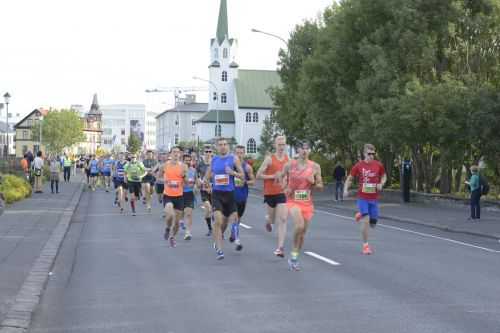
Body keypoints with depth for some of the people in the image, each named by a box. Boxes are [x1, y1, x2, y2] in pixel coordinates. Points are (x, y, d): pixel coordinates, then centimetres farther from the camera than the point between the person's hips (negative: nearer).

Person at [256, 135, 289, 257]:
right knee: (273, 219, 11)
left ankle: (280, 247, -9)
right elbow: (258, 175, -8)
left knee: (282, 220, -9)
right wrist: (273, 176, -17)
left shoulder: (288, 159, 4)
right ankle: (268, 219, 51)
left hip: (283, 193, 2)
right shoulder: (269, 159, -7)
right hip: (270, 193, -2)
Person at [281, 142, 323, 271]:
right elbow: (281, 178, 13)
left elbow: (321, 187, 7)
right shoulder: (289, 165, -2)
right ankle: (294, 255, -11)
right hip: (293, 201, -3)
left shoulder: (315, 167, 1)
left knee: (302, 233, 9)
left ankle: (293, 259, 27)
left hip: (308, 203, 3)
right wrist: (285, 188, -6)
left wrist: (313, 183, -14)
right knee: (299, 225, -28)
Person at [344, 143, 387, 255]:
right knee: (365, 221, -14)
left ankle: (361, 215, 40)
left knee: (373, 224, 7)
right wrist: (346, 190, -11)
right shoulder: (358, 166, -6)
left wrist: (381, 184, -5)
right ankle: (365, 246, -3)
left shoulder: (378, 165, -1)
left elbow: (384, 176, 16)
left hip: (374, 198, 3)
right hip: (362, 198, -3)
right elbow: (349, 179, 4)